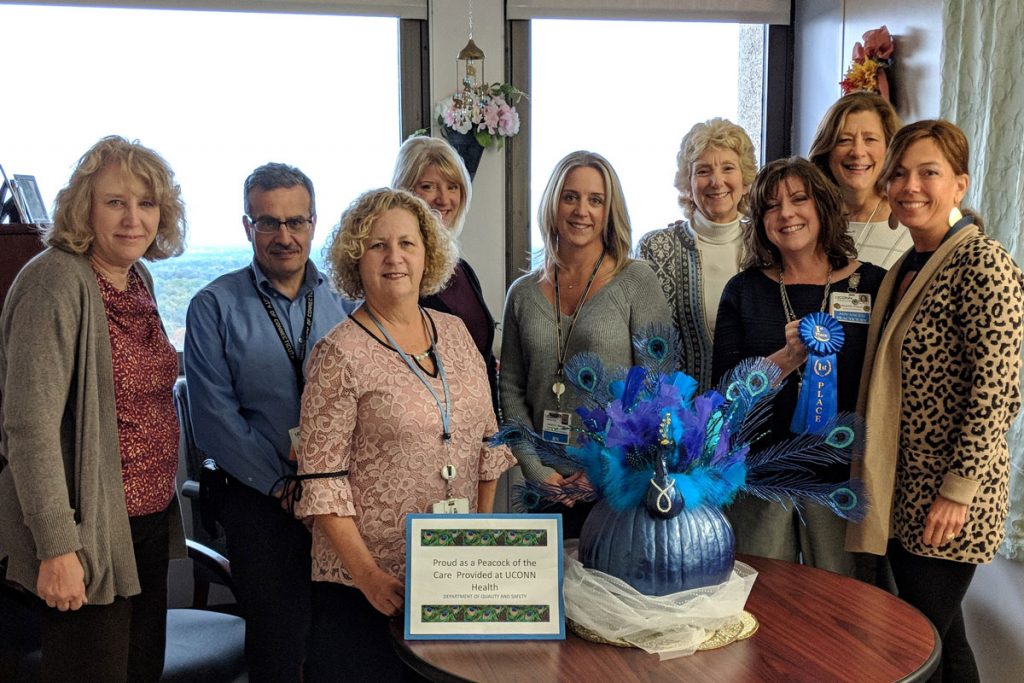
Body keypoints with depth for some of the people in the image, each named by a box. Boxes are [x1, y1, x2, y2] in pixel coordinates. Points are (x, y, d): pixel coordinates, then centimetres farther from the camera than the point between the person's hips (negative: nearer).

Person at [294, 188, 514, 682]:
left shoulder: (455, 332, 5)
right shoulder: (340, 354, -11)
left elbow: (487, 441, 10)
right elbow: (322, 483, -13)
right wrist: (368, 575, -17)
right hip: (359, 585, -5)